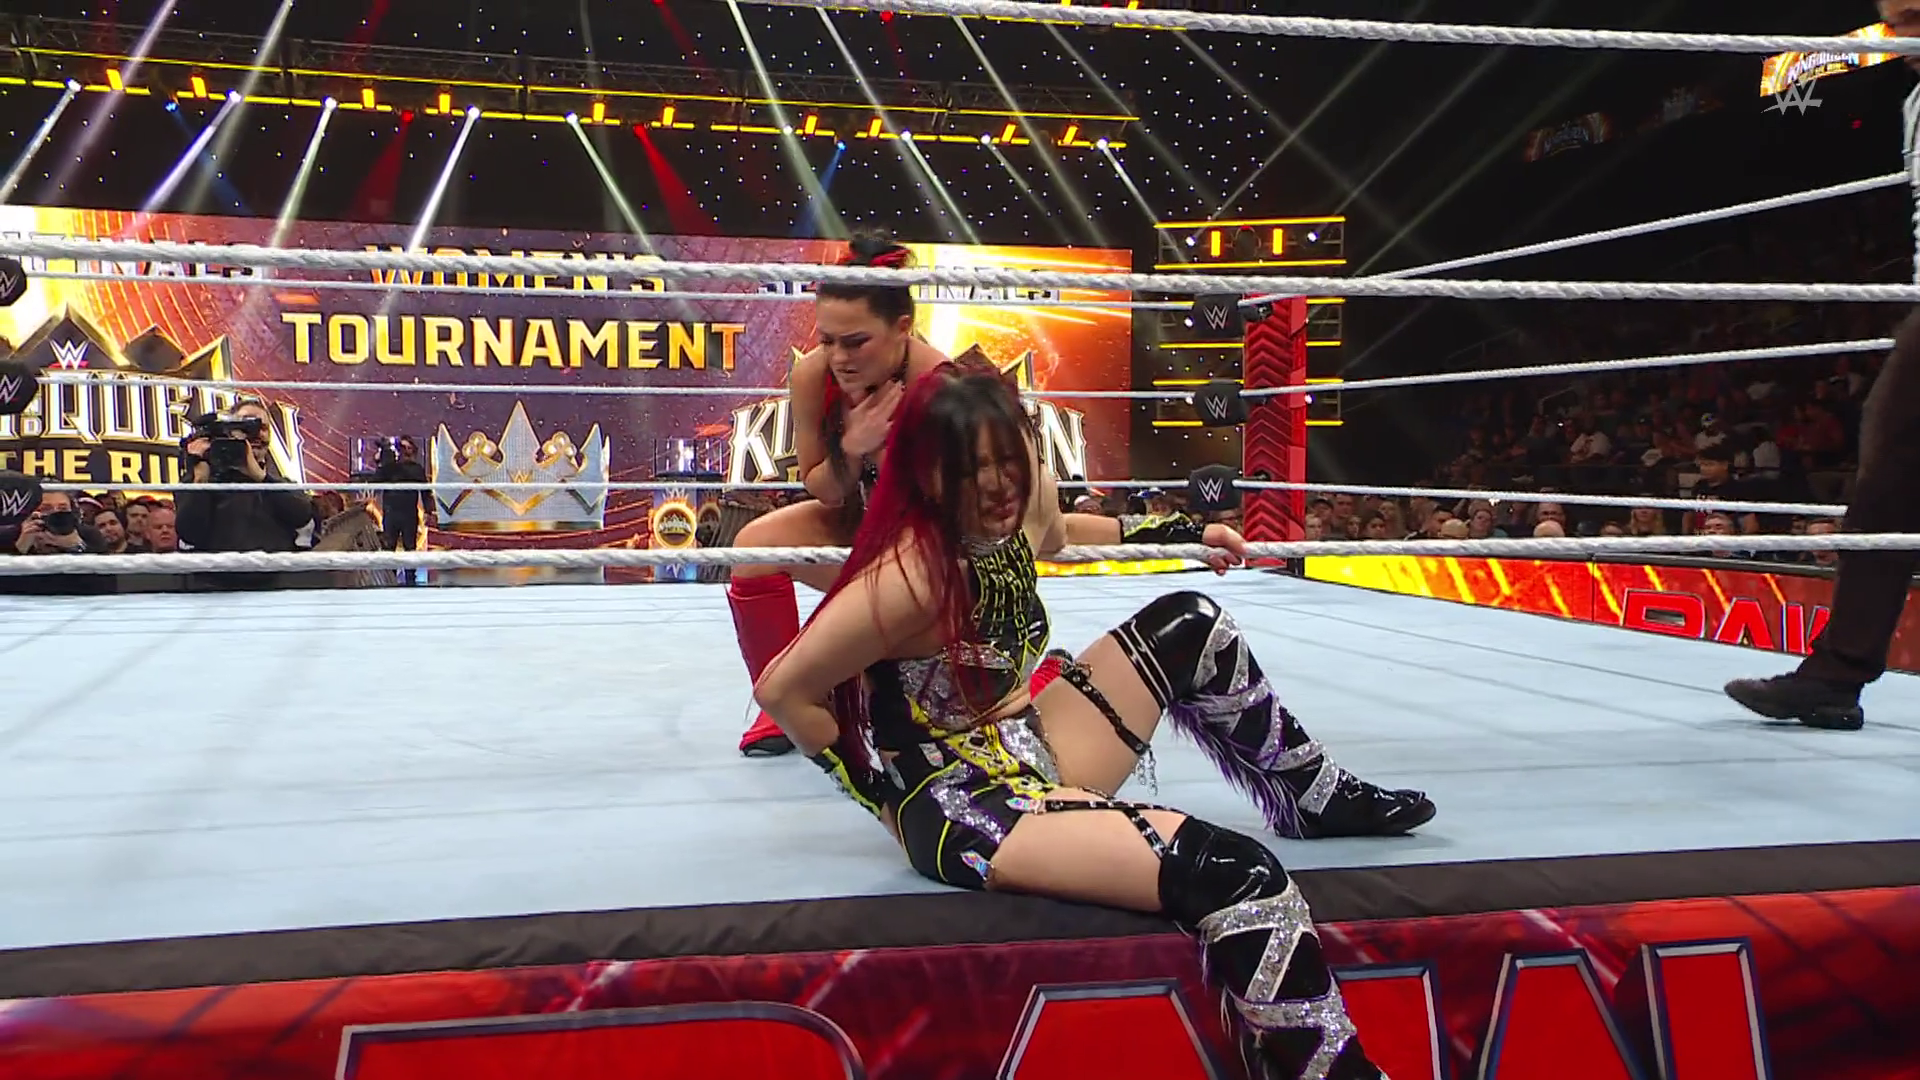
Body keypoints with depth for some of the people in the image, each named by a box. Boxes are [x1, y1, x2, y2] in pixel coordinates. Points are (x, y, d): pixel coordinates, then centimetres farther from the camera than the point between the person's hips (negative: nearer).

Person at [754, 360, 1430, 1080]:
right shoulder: (911, 574, -26)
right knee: (1237, 875, -26)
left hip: (1032, 753, 9)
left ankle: (1313, 798, 33)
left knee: (1189, 625, 14)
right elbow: (783, 691, -20)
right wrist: (876, 789, -12)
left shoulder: (1024, 501, -2)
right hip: (959, 804, -9)